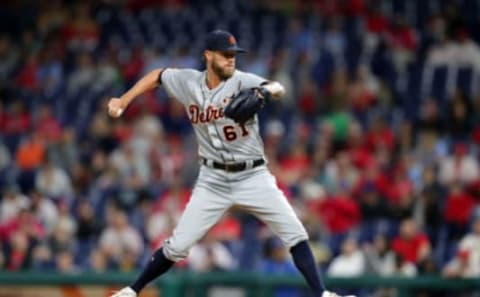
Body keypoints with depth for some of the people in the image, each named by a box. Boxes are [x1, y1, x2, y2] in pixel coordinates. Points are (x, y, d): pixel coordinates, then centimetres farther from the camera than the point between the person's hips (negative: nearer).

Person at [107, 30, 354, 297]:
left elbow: (278, 89, -33)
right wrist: (123, 101, 9)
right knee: (177, 246, -2)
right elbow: (157, 76, 17)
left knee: (296, 235, -11)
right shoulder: (188, 82, -2)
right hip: (213, 179, 1)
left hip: (253, 177, -1)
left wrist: (265, 92, -57)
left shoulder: (242, 81, -13)